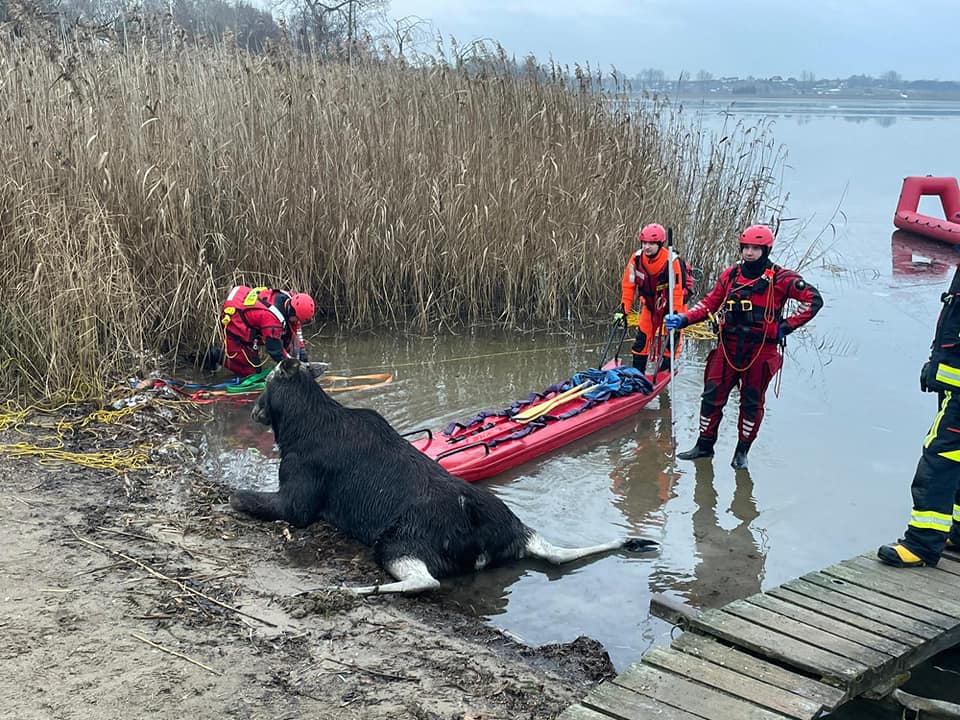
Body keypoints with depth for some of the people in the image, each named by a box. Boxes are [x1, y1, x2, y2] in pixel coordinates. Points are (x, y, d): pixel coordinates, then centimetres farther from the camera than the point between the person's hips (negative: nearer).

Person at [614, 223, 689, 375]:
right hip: (650, 304, 4)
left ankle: (665, 371, 4)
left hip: (671, 304, -4)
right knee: (642, 335, 2)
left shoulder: (672, 261, -28)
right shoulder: (636, 259, -16)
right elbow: (628, 285, -6)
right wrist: (623, 309, -9)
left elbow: (677, 291, -24)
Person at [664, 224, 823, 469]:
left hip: (760, 349, -3)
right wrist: (684, 319, -3)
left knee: (752, 402, 8)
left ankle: (742, 452, 22)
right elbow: (710, 303, 11)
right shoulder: (731, 274, 7)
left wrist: (786, 326, -10)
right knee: (712, 395, 5)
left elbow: (813, 299, -7)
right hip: (728, 346, 4)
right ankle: (705, 444, 20)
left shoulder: (780, 279, -6)